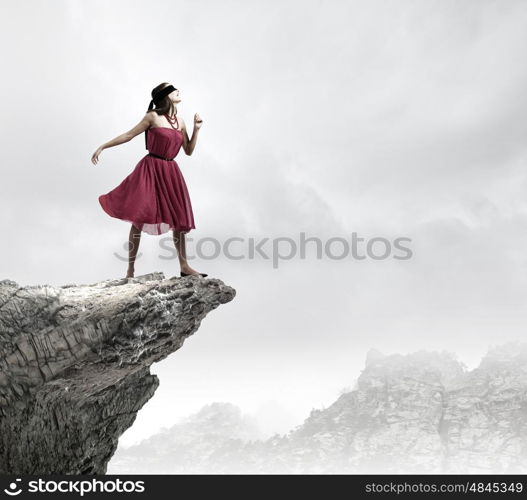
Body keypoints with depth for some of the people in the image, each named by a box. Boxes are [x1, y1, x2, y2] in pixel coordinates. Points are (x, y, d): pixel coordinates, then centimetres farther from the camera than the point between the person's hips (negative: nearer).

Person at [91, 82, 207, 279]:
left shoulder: (180, 122, 12)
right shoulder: (153, 117, -3)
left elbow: (189, 150, 16)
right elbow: (129, 135, 1)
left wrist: (196, 129, 4)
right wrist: (102, 147, 0)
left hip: (171, 172, 6)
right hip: (150, 170, -6)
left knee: (180, 219, 6)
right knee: (139, 218, -5)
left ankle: (184, 266, 16)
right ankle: (130, 269, 5)